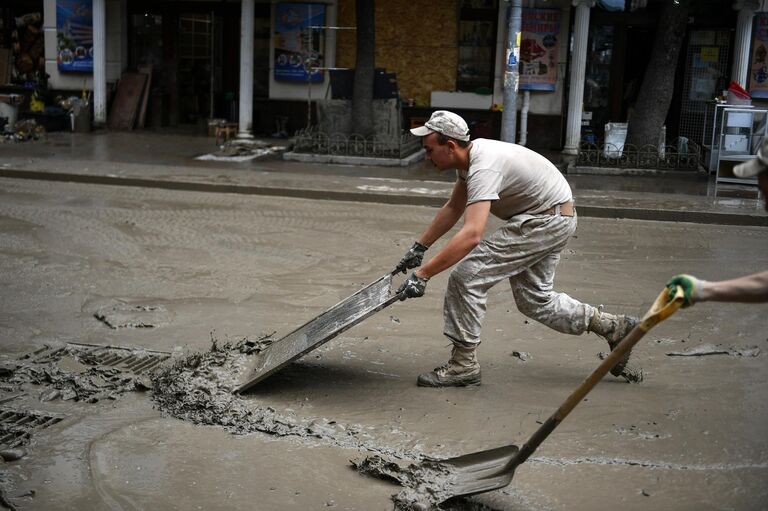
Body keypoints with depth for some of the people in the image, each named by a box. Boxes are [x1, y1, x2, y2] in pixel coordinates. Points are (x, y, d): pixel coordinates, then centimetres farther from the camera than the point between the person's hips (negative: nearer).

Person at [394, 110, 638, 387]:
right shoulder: (471, 156, 4)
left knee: (467, 276, -13)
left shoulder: (484, 167, -28)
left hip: (547, 221, -11)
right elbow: (453, 208, 18)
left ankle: (463, 364, -4)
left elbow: (471, 235, -39)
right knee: (533, 299, 17)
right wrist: (418, 247, 15)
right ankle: (614, 327, 24)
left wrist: (422, 274, -39)